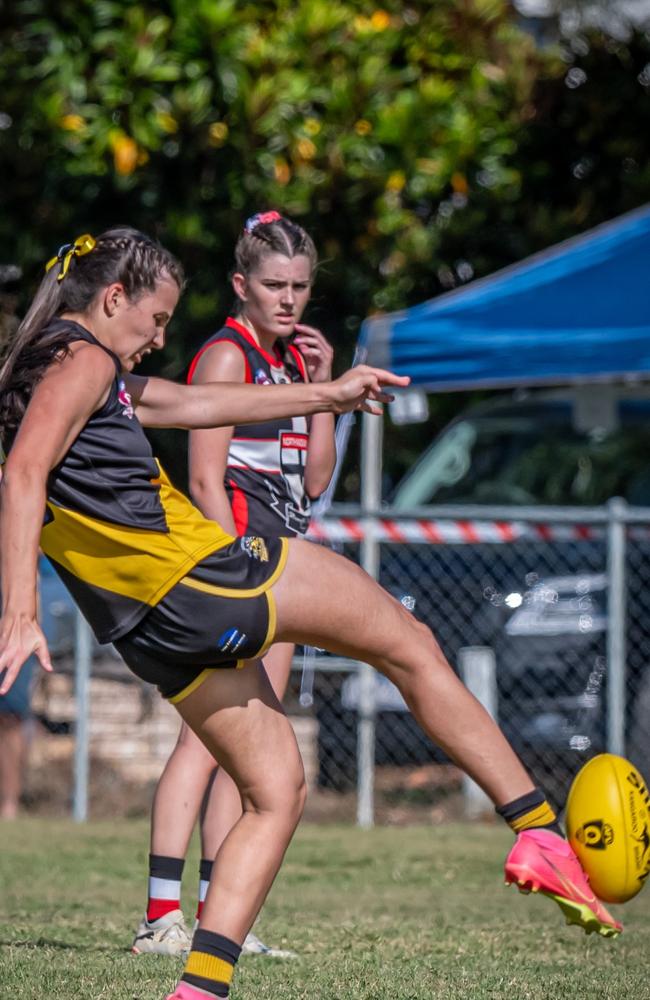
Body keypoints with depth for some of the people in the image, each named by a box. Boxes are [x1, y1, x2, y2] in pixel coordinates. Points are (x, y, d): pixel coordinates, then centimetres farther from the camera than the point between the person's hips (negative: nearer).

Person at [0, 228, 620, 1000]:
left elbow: (192, 404, 31)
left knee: (275, 791, 16)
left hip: (160, 634, 9)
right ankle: (540, 837, 11)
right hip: (202, 570, -9)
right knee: (409, 645, 10)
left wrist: (325, 395, 37)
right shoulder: (83, 360, -8)